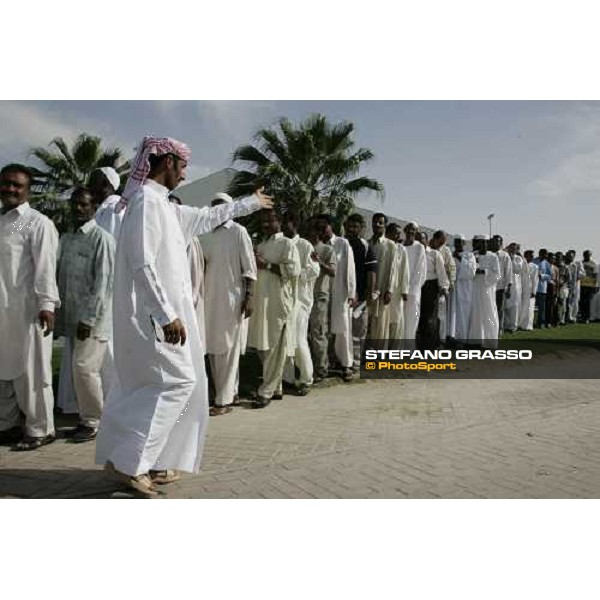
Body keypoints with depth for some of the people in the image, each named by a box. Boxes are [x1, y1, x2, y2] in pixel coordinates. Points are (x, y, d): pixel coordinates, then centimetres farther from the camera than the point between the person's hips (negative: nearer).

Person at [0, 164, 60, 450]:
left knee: (30, 371, 0)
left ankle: (39, 429, 12)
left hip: (27, 309, -6)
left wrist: (46, 304, -19)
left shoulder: (38, 223, -5)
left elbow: (45, 266, -12)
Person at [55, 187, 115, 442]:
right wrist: (60, 315, 10)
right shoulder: (66, 239, 15)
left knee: (84, 368, -9)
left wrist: (89, 318, -17)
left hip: (93, 317, -7)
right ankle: (86, 418, 21)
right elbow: (61, 278, 15)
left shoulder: (102, 238, -7)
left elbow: (104, 281, -14)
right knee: (75, 370, 9)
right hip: (72, 316, 7)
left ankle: (93, 421, 6)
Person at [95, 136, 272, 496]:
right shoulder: (146, 199, -13)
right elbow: (142, 264, -22)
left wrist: (250, 203, 38)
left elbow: (206, 217, 30)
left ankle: (151, 462, 20)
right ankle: (127, 459, -1)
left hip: (162, 312, 10)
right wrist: (167, 315, -24)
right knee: (178, 382, -7)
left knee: (161, 384, 12)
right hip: (153, 314, -10)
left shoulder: (163, 205, 16)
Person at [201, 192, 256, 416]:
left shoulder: (238, 232, -3)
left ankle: (224, 400, 2)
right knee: (213, 348, 10)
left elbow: (249, 268, -6)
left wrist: (248, 297, -12)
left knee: (228, 348, -2)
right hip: (210, 298, 6)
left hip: (231, 297, -6)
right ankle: (231, 391, 23)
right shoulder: (206, 235, 12)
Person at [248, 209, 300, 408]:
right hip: (260, 303, 8)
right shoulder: (260, 246, 21)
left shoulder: (287, 244, -2)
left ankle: (266, 392, 1)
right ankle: (276, 388, 20)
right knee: (263, 348, 9)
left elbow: (294, 270, -16)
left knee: (274, 350, -4)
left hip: (278, 303, -8)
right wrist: (255, 263, 9)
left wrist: (267, 265, -15)